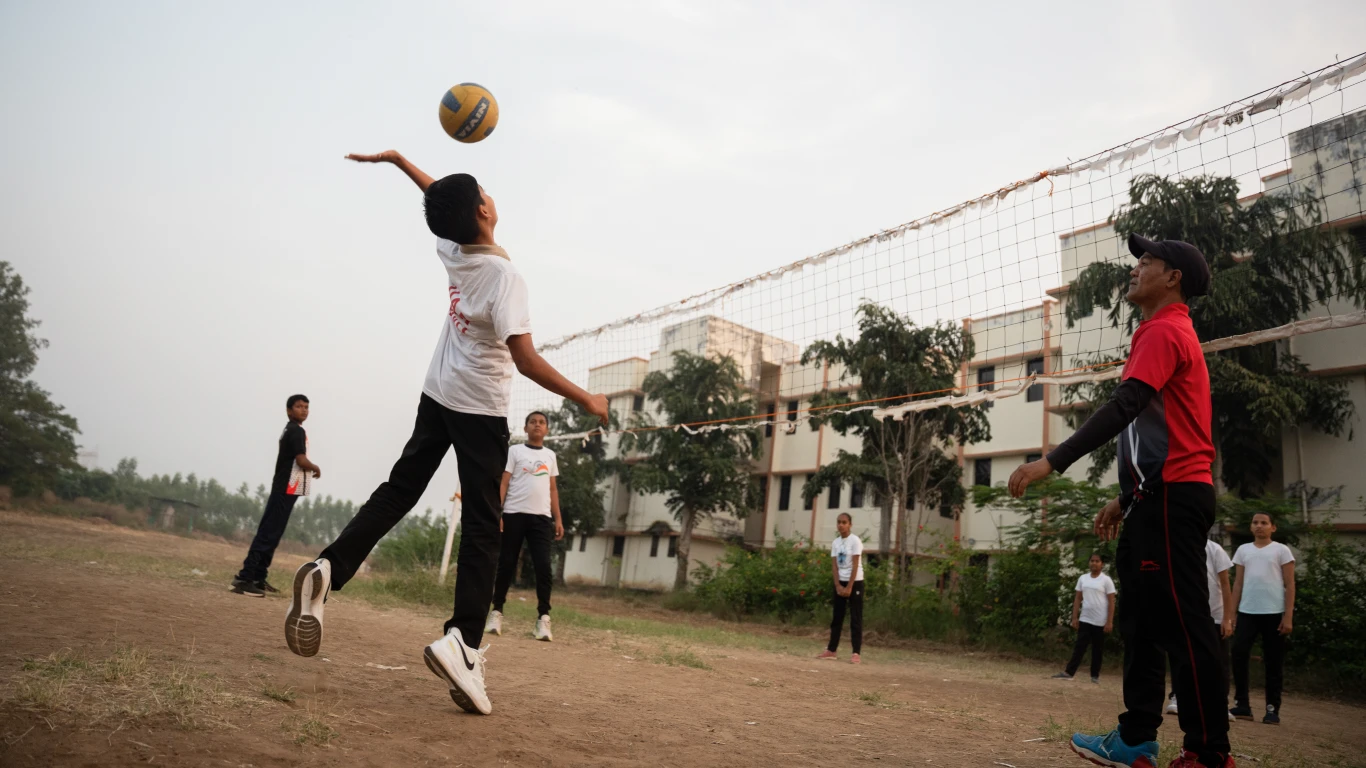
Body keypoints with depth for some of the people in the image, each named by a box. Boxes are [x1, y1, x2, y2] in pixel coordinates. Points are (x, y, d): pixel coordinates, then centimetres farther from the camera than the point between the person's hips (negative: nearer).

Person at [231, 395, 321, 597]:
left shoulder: (289, 430, 18)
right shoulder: (297, 431, -11)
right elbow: (301, 461, -19)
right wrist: (316, 468, -1)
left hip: (282, 489, 10)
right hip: (287, 490, -10)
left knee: (270, 534, 13)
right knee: (268, 534, -12)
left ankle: (257, 578, 19)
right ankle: (244, 578, -14)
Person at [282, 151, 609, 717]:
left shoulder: (451, 251, -4)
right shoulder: (504, 275, -23)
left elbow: (439, 200, 17)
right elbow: (525, 360, -28)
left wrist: (395, 158, 33)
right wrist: (585, 399, -20)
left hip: (436, 397, 6)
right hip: (482, 412, -6)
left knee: (397, 492, 13)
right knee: (480, 530, -5)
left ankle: (329, 568, -4)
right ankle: (463, 642, -16)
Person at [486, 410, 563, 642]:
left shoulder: (550, 455, 17)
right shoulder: (514, 451, 6)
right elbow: (503, 483, 0)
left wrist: (558, 519, 9)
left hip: (541, 517, 2)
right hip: (514, 514, -2)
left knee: (543, 566, -8)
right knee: (506, 564, 2)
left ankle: (543, 618, -6)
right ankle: (497, 612, 14)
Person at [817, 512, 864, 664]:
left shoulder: (855, 541, -11)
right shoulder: (835, 543, 6)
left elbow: (855, 566, -14)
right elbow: (834, 566, 3)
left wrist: (849, 587, -17)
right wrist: (838, 586, -8)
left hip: (855, 582, -6)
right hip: (840, 582, 6)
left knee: (855, 618, -5)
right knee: (837, 617, 10)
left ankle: (856, 653, -6)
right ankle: (831, 650, 17)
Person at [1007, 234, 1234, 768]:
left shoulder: (1165, 332, -10)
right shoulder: (1162, 334, 22)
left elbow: (1123, 408, -23)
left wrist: (1052, 461, -28)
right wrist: (1125, 498, 24)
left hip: (1173, 497, -11)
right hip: (1157, 499, 11)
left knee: (1182, 623, -7)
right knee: (1140, 619, 11)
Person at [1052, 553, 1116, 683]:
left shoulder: (1106, 580, -5)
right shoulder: (1082, 578, 7)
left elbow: (1111, 602, -6)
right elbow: (1078, 598, 10)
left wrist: (1109, 622, -11)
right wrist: (1074, 617, 4)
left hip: (1100, 622, -3)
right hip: (1084, 620, 3)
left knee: (1098, 649, 6)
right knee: (1079, 647, -1)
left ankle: (1095, 675, 15)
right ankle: (1069, 672, -6)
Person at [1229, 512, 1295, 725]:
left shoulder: (1281, 550, 2)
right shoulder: (1243, 550, 12)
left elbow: (1289, 585, 0)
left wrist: (1288, 616, -8)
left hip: (1274, 613, -3)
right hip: (1247, 612, 3)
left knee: (1273, 661, 2)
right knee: (1238, 654, -6)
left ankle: (1272, 709, 10)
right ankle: (1242, 704, 2)